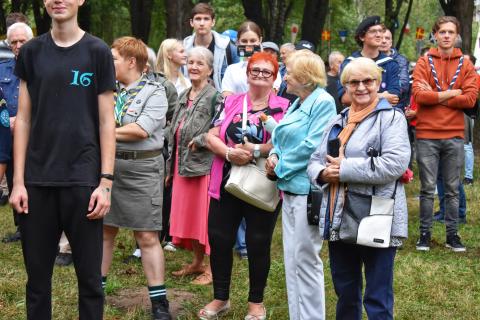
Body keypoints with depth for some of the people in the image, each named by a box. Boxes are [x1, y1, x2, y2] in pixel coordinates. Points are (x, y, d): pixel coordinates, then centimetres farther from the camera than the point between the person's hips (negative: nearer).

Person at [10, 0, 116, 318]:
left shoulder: (97, 52, 1)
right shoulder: (31, 52, 7)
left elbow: (106, 122, -1)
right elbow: (23, 119, 7)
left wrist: (106, 182, -8)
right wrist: (18, 181, 0)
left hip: (82, 179, -2)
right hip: (37, 180, 2)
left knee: (89, 277, 3)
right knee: (37, 277, 8)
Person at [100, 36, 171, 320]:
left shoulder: (154, 92, -7)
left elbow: (141, 130, -18)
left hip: (140, 167, -5)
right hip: (108, 164, 6)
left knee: (147, 236, -2)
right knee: (104, 230, 13)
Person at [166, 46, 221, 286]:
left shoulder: (215, 96, -9)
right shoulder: (183, 97, 15)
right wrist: (171, 167, 18)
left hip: (205, 165, -8)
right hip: (183, 165, 8)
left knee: (204, 216, -4)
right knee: (187, 214, 13)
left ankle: (212, 268, 6)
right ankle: (197, 262, 26)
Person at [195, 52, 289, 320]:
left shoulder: (284, 107, 1)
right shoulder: (230, 102, 10)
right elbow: (211, 137, 4)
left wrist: (256, 150, -21)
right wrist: (230, 152, -15)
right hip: (227, 183, 3)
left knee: (258, 243, 4)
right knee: (219, 239, 5)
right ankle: (221, 298, 22)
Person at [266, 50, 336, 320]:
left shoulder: (323, 102, -12)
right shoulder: (297, 104, 15)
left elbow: (312, 146, -20)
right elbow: (282, 138, 20)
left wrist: (280, 167, -11)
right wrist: (274, 155, -2)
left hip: (307, 189, -9)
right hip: (290, 189, 9)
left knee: (306, 258, -3)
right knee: (292, 258, 13)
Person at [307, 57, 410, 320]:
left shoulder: (391, 118, -5)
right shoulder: (338, 121, 17)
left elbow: (396, 163, -20)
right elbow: (315, 160, 16)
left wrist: (345, 169, -17)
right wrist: (323, 173, -9)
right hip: (339, 219, 7)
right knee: (345, 293, 19)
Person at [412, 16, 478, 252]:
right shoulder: (424, 62, 2)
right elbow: (418, 94, -11)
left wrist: (435, 97, -8)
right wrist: (451, 93, -10)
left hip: (454, 135, 1)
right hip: (427, 135, -1)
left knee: (452, 189, 7)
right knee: (427, 188, 3)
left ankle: (452, 235, 14)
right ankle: (425, 233, 12)